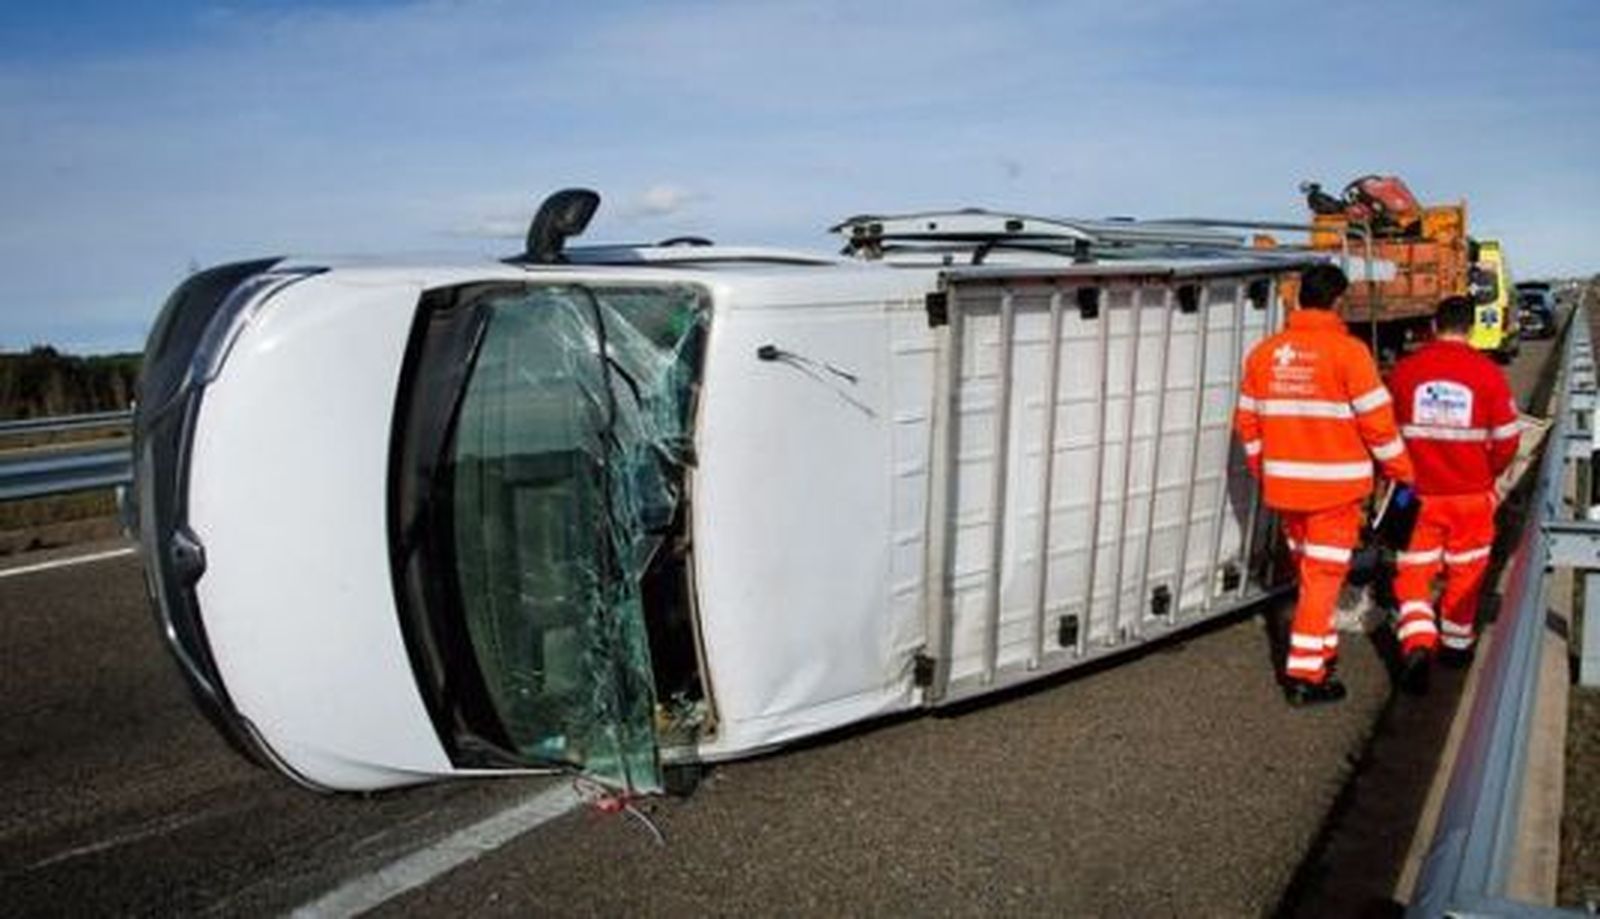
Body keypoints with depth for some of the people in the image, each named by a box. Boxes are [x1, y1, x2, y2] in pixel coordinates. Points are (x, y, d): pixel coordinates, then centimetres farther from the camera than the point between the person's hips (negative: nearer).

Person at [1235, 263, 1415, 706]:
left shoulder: (1264, 353, 5)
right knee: (1324, 575, 1)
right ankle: (1304, 673, 3)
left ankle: (1322, 648, 34)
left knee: (1309, 571, 20)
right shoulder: (1348, 351, -12)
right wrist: (1402, 472, 3)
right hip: (1334, 485, -5)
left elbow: (1247, 422, 10)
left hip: (1284, 485, 5)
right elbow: (1378, 423, -10)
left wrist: (1264, 471, 22)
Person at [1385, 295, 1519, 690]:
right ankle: (1457, 643, 32)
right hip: (1471, 494, 0)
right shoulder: (1487, 372, -8)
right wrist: (1487, 474, 16)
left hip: (1417, 493, 0)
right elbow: (1507, 438, -3)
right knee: (1465, 571, 18)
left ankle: (1417, 643, -13)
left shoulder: (1404, 370, -6)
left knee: (1413, 572, 6)